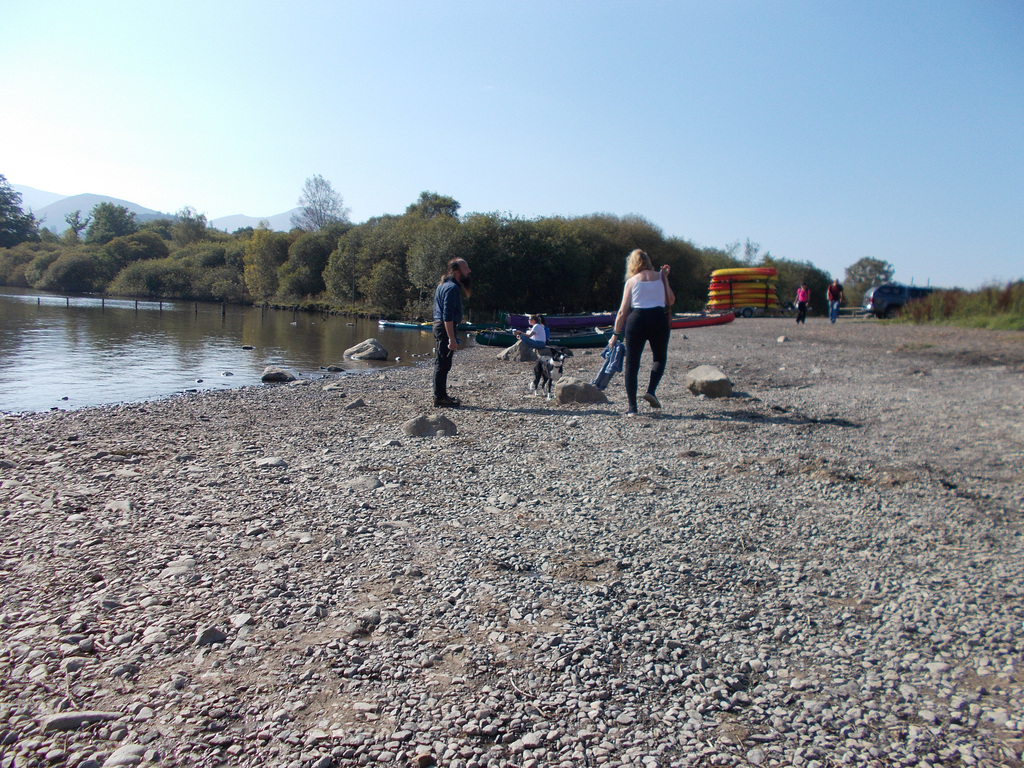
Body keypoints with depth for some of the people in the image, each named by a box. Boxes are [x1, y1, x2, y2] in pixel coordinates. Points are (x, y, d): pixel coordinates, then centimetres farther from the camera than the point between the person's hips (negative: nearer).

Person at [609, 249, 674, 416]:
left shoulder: (631, 281, 6)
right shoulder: (660, 277, 10)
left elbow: (623, 311, 3)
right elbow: (671, 301, 19)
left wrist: (615, 334, 9)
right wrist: (665, 278, 20)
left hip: (636, 320, -1)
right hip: (659, 319, 1)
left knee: (632, 364, 5)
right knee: (660, 358, 21)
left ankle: (632, 407, 3)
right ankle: (651, 390, -3)